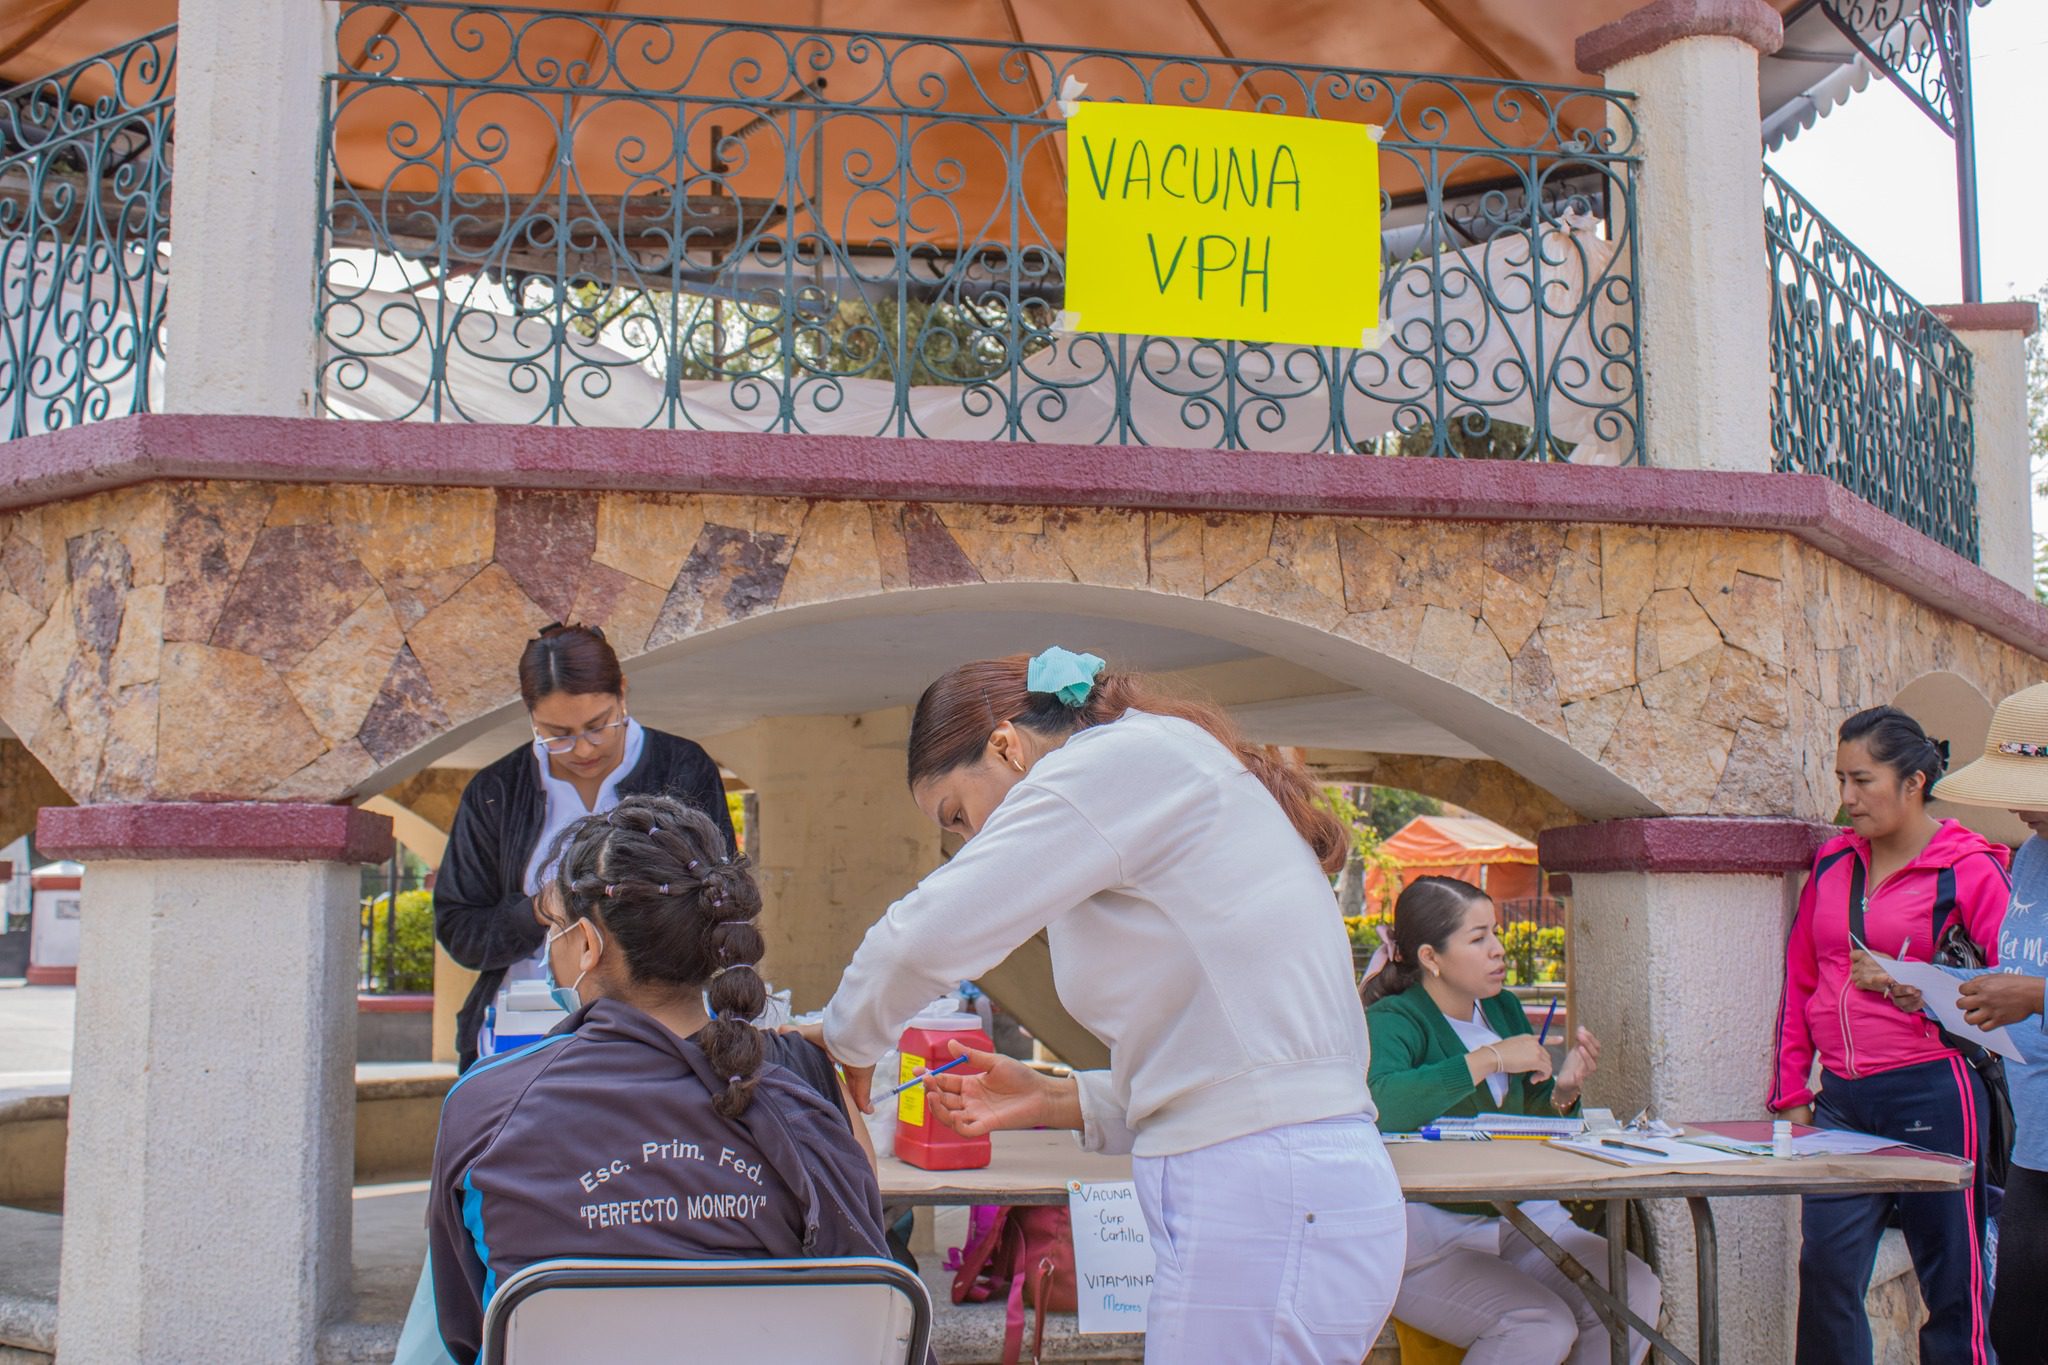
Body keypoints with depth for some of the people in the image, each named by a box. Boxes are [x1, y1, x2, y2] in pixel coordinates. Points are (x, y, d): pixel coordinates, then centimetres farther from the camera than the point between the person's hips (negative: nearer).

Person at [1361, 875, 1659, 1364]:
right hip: (1430, 1229, -7)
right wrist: (1489, 1059, -25)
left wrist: (1564, 1090, -1)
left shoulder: (1504, 1008, 13)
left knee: (1636, 1291, -15)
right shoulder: (1392, 1021, -10)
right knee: (1541, 1325, -26)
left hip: (1522, 1215, 7)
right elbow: (1381, 1105, -33)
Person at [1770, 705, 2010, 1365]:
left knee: (1952, 1282, 3)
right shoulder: (1833, 863, 12)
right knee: (1825, 1273, 1)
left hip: (1930, 1093, -5)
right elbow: (1800, 982, 17)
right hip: (1841, 1098, 5)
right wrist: (1793, 1091, 13)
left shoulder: (1968, 868, -4)